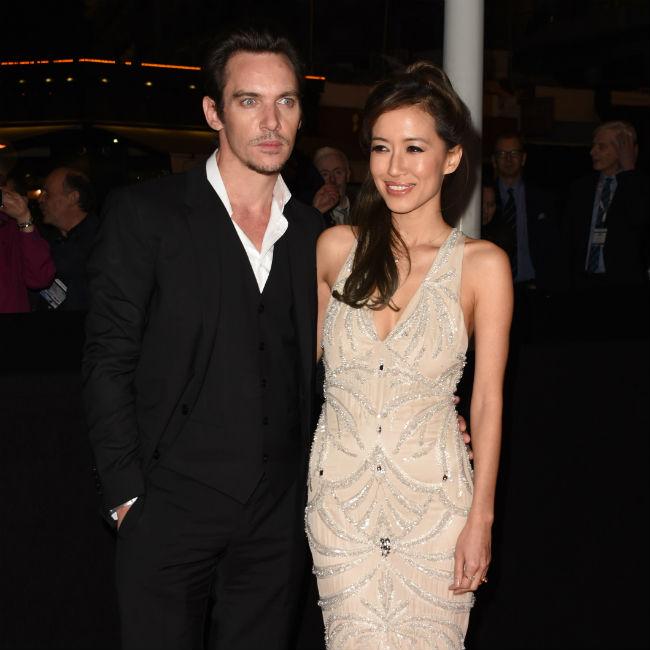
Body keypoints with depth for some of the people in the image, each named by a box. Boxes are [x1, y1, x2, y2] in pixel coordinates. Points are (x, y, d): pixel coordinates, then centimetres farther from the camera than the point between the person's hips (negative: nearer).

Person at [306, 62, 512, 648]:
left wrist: (480, 519, -5)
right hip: (338, 494, 2)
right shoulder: (336, 248, 0)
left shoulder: (482, 264, -6)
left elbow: (488, 400, -4)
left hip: (432, 496, -1)